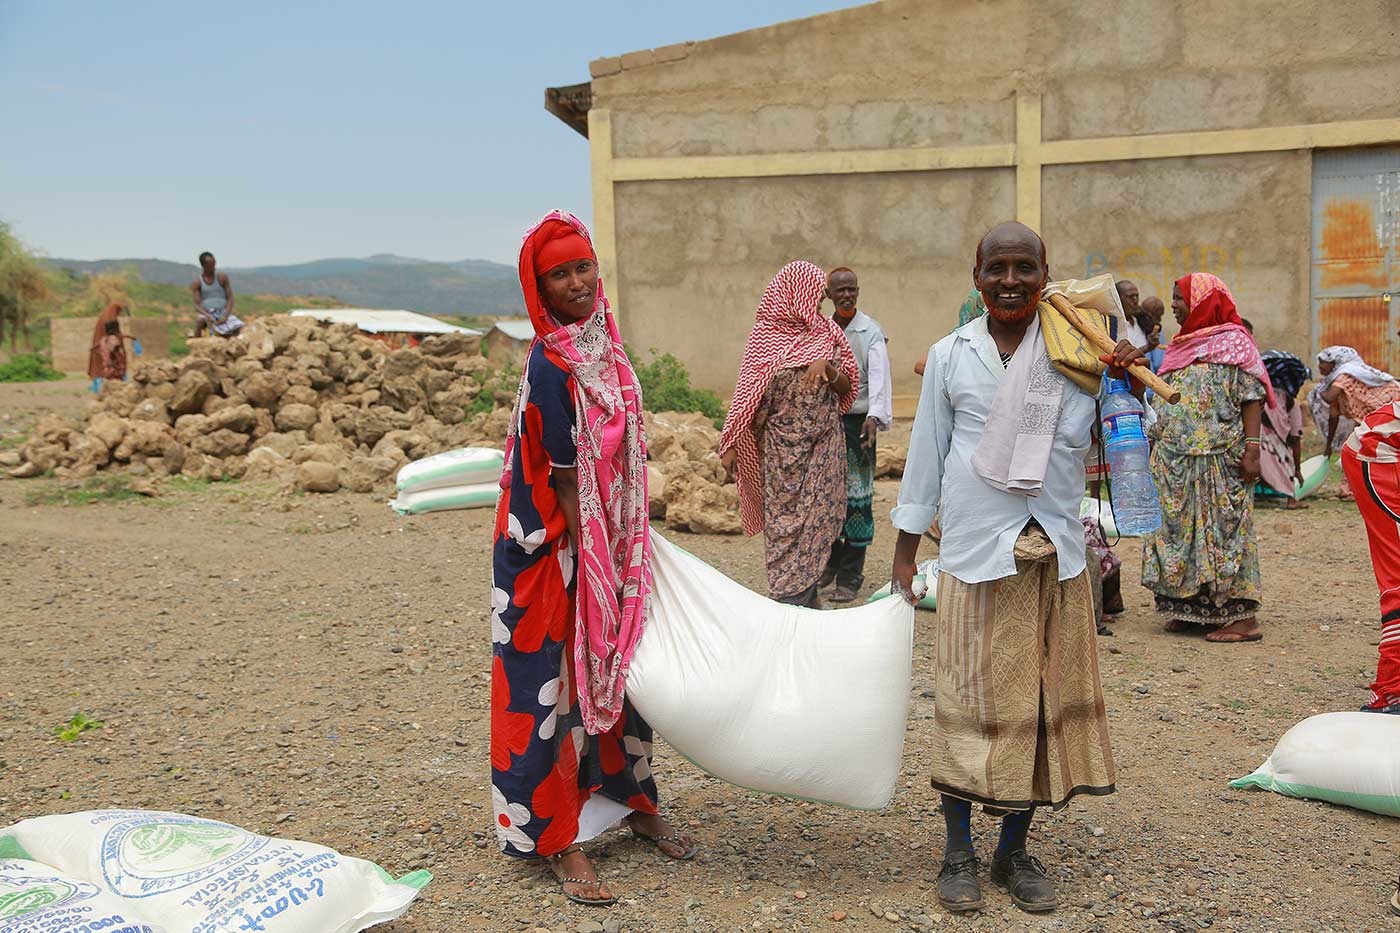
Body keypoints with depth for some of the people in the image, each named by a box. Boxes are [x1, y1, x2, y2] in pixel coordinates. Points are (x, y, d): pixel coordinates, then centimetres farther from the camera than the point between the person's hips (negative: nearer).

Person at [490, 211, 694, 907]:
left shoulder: (601, 346, 5)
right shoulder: (551, 367, -20)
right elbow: (566, 482, -19)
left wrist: (629, 551, 15)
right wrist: (596, 572, -17)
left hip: (611, 540, 8)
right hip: (560, 547, -8)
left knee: (618, 666, 18)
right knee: (557, 682, 1)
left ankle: (634, 803, 36)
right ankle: (558, 839, 14)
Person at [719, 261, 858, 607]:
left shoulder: (829, 333, 6)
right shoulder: (764, 335, 0)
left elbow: (848, 388, 5)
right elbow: (747, 394, 1)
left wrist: (827, 369, -15)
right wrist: (730, 445, -2)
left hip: (823, 446, 2)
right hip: (780, 447, -1)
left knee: (815, 523, 1)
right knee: (782, 523, 1)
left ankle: (804, 599, 11)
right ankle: (790, 604, 7)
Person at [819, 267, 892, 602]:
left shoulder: (870, 331, -5)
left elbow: (878, 376, -16)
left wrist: (874, 416, -32)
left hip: (857, 420, -4)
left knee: (857, 498, -4)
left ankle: (850, 577, 2)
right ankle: (831, 562, 28)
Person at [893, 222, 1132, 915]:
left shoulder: (1077, 350, 3)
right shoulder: (951, 355, 1)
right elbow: (926, 455, 7)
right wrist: (903, 560, 7)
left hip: (1055, 552, 2)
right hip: (975, 549, -1)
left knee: (1045, 699, 8)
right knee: (969, 702, 3)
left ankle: (1015, 851, 24)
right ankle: (958, 852, 18)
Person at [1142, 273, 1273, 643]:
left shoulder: (1233, 343, -5)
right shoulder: (1181, 346, 17)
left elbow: (1251, 400, -11)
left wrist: (1252, 449, -18)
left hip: (1218, 459, -7)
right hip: (1176, 462, 7)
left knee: (1222, 528, -6)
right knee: (1181, 528, 7)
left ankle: (1243, 617, -3)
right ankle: (1189, 607, 14)